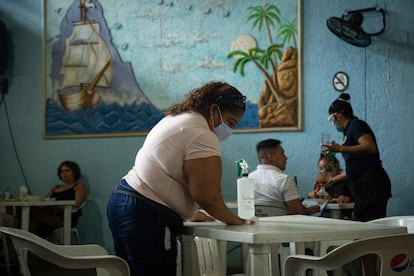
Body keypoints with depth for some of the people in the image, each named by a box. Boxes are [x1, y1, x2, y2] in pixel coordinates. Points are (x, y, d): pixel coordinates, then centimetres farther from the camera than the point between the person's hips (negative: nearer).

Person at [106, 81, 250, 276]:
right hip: (147, 216, -11)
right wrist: (233, 220, -2)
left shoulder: (175, 119, 18)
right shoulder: (202, 136, -15)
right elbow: (207, 196, -18)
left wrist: (191, 213, 24)